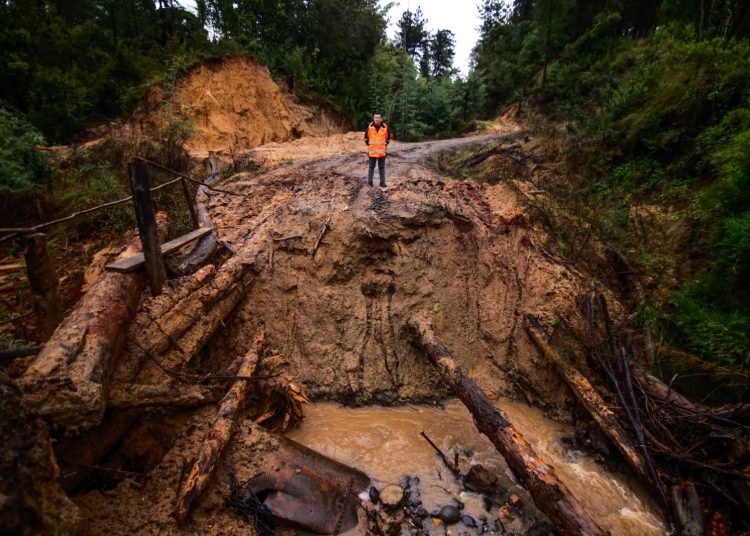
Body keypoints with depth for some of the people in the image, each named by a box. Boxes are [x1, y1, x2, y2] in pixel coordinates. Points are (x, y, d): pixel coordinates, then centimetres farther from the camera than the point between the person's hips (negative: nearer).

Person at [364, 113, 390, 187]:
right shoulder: (370, 128, -2)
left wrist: (385, 145, 6)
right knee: (371, 166, 6)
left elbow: (388, 138, 12)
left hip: (382, 151, 0)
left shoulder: (385, 128, -1)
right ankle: (369, 181, 13)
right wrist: (369, 145, 8)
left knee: (382, 167, 6)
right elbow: (366, 137, 11)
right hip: (372, 151, 0)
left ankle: (382, 182, 12)